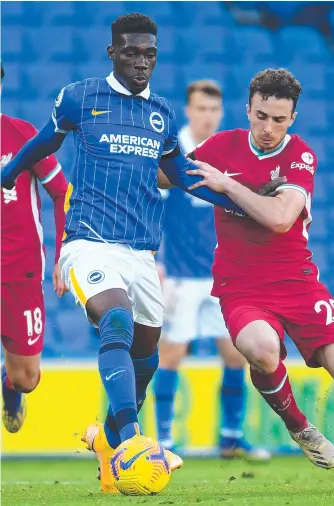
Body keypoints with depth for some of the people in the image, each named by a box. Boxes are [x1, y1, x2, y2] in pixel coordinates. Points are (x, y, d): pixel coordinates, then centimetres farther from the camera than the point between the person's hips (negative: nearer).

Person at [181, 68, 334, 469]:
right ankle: (298, 428, -3)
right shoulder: (223, 146, 1)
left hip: (297, 280, 0)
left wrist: (226, 184, -16)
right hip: (240, 286, 0)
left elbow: (279, 217, -22)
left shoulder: (300, 156, -6)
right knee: (262, 348, -31)